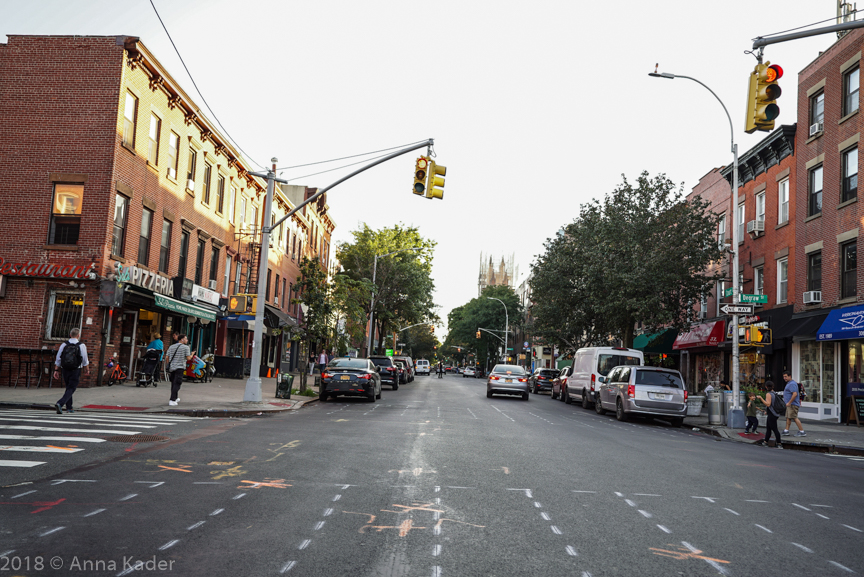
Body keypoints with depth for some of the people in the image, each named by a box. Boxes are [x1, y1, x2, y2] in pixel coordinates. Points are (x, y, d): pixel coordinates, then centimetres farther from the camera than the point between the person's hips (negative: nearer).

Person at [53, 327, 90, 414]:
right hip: (76, 370, -4)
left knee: (68, 388, 18)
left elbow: (58, 359, 2)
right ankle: (60, 403, -22)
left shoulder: (64, 345, 1)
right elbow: (85, 361, -1)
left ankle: (69, 408, 22)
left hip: (65, 370, 4)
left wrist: (56, 370, 8)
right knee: (71, 389, -2)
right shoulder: (81, 345, -6)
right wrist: (87, 370, 11)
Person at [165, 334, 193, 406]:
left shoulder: (171, 347, 11)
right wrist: (192, 354, 11)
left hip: (172, 367, 6)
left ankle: (176, 398, 28)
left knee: (173, 383, 16)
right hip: (180, 367, -6)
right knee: (177, 384, -7)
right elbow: (188, 358, -8)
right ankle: (172, 400, -14)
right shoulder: (186, 347, -4)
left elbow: (167, 357, 9)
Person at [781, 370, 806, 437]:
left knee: (794, 418, -10)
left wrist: (789, 403, -25)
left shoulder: (792, 384, -16)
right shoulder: (789, 383, 18)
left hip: (792, 404, -11)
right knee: (788, 417, 11)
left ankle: (802, 432, -7)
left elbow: (795, 394, -26)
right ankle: (786, 430, 13)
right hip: (790, 404, 11)